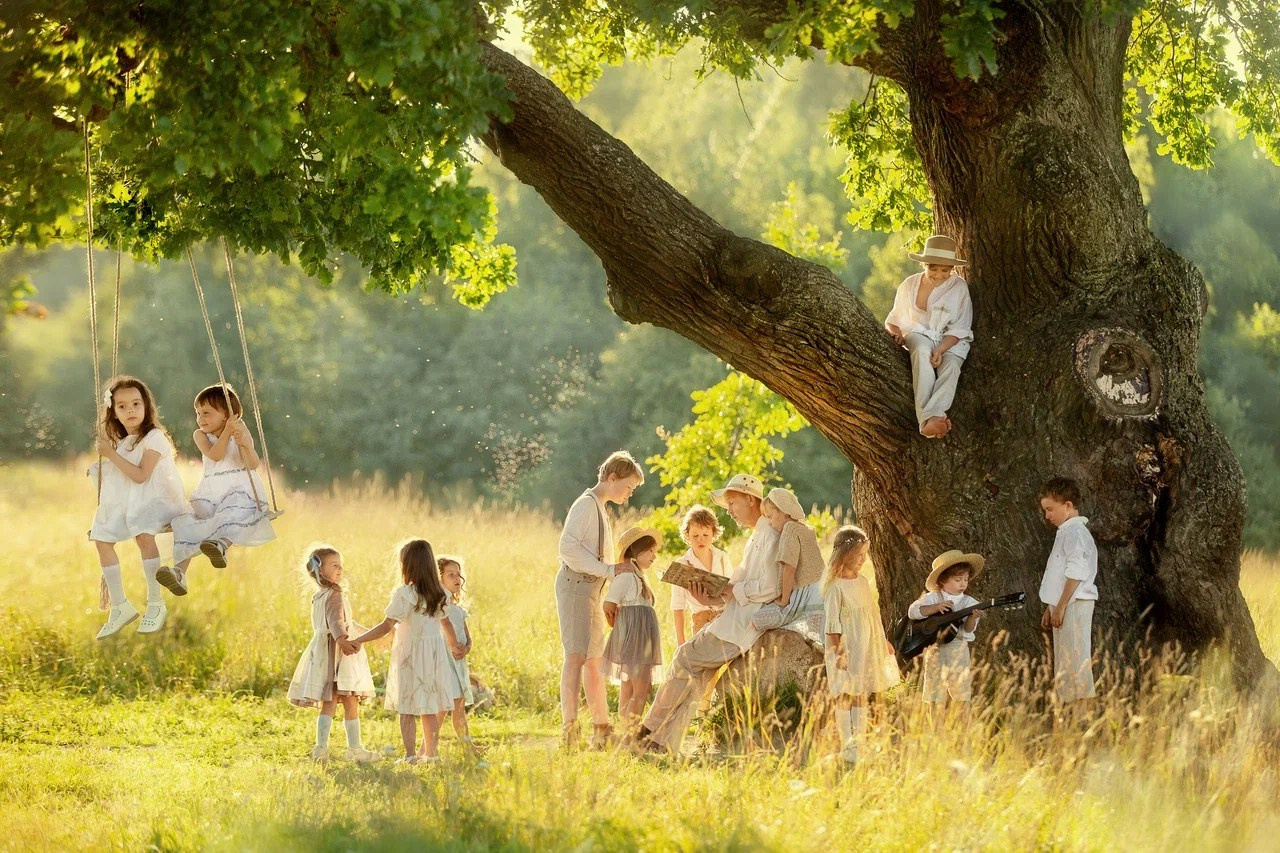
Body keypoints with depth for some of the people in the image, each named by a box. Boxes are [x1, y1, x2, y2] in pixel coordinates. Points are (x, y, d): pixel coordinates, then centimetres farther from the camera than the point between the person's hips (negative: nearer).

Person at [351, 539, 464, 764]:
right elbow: (446, 623, 19)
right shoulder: (439, 594, 4)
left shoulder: (404, 594, -16)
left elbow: (386, 627, -20)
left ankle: (410, 755, -2)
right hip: (435, 652, 6)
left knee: (407, 708, 1)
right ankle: (430, 752, 18)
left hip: (409, 654, -6)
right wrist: (454, 645, 37)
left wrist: (357, 641, -15)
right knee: (430, 708, 13)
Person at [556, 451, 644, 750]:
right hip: (575, 585, -10)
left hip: (592, 589, 10)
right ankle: (569, 728, -32)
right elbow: (568, 547, -20)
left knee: (594, 660, 15)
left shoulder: (600, 509, 22)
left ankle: (602, 728, 24)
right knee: (577, 655, -21)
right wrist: (609, 570, -21)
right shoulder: (586, 504, -9)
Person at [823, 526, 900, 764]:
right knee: (844, 697, -2)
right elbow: (832, 622, -14)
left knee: (861, 696, 11)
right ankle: (846, 746, 1)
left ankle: (860, 742, 16)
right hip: (846, 649, -7)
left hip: (866, 648, 7)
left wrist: (882, 642, 20)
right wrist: (838, 651, -17)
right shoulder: (835, 587, -14)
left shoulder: (863, 582, 9)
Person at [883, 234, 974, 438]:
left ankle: (931, 419, -57)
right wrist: (895, 333, -12)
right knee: (922, 351, -38)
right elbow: (893, 320, 13)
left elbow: (958, 330, -6)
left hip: (950, 341, 0)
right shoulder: (909, 286, 1)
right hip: (918, 335, 0)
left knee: (951, 366, -36)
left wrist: (940, 350, -25)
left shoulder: (959, 288, -5)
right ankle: (927, 419, -54)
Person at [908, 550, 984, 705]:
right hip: (936, 651, -1)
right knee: (934, 693, 2)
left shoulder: (968, 602, 2)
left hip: (959, 651, 1)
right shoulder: (933, 598, 0)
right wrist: (936, 607, -23)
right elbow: (912, 611, -12)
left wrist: (972, 617, -30)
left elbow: (968, 629, -8)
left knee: (962, 694, 4)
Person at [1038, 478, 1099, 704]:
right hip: (1064, 607, 11)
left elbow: (1076, 573, -21)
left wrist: (1060, 607, -21)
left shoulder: (1075, 532, -12)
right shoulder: (1066, 532, 20)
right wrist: (1050, 608, 24)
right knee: (1064, 667, 11)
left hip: (1074, 605, -11)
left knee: (1074, 662, -12)